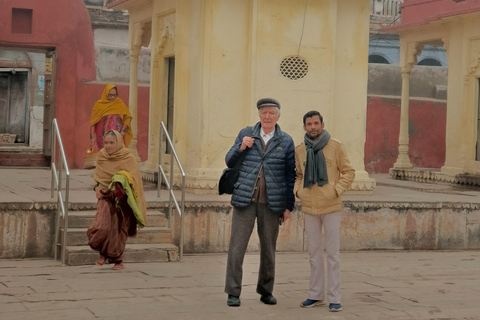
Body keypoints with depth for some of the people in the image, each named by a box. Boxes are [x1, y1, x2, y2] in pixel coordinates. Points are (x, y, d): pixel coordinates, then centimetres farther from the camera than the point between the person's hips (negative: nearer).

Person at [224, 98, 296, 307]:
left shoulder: (286, 141, 3)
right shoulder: (246, 134, 6)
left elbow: (290, 176, 5)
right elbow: (229, 162, 10)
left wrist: (289, 206, 2)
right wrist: (240, 147, -10)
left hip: (271, 202, 0)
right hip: (245, 199, 0)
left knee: (268, 248, 9)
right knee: (237, 245, -5)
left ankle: (266, 291, 22)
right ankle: (233, 292, 2)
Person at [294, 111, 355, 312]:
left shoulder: (335, 147, -4)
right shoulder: (299, 151, 5)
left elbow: (348, 172, 0)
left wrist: (336, 191, -12)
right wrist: (298, 191, 0)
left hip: (331, 207, -3)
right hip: (309, 208, 3)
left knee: (332, 253, 0)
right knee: (314, 252, 11)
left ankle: (334, 298, 6)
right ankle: (316, 295, 20)